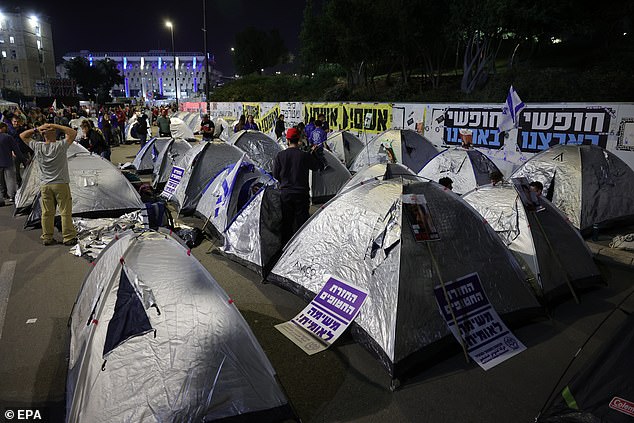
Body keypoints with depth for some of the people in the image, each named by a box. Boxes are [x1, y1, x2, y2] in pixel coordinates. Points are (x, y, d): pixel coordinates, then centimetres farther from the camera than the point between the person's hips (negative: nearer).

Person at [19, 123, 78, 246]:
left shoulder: (37, 147, -3)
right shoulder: (60, 146, -13)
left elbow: (23, 136, 13)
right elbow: (73, 132, -5)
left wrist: (36, 129, 1)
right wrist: (55, 126, -7)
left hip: (45, 185, 4)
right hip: (61, 184, -4)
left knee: (47, 213, 9)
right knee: (65, 212, 2)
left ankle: (47, 238, 17)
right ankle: (69, 237, 6)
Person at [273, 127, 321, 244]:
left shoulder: (280, 156, -5)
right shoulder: (305, 156, -9)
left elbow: (275, 175, 3)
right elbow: (316, 167, 10)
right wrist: (313, 153, 24)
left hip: (285, 194, 2)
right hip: (301, 193, -1)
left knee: (286, 222, 11)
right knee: (301, 221, 7)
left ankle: (286, 245, 19)